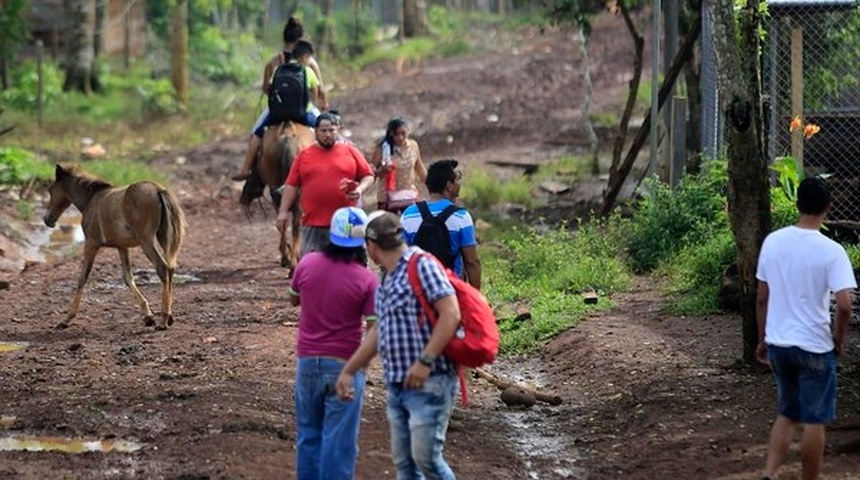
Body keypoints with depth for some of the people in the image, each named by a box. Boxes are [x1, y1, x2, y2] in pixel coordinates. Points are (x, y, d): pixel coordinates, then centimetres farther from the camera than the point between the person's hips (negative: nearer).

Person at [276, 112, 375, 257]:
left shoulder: (351, 152, 7)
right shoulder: (304, 155, 9)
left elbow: (368, 176, 9)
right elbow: (292, 185, 9)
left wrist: (360, 190, -11)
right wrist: (283, 212, 2)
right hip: (313, 225, 1)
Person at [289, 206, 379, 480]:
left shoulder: (307, 264, -4)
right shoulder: (367, 280, -14)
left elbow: (293, 300, 15)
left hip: (308, 362, 4)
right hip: (344, 365, -4)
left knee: (309, 434, 17)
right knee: (339, 440, 1)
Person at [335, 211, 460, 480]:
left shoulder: (421, 266, -11)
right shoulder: (387, 279, 17)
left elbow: (451, 314, -19)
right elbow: (378, 331, 26)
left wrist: (425, 360, -23)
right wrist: (349, 370, 27)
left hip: (428, 383, -9)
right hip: (397, 386, 9)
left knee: (426, 457, -11)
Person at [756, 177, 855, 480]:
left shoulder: (773, 242, -1)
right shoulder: (831, 251, -15)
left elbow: (762, 298, 6)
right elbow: (844, 305, -21)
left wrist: (763, 340, 17)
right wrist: (839, 340, -3)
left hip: (778, 344, 5)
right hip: (815, 347, -5)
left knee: (788, 414, 19)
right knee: (814, 421, 7)